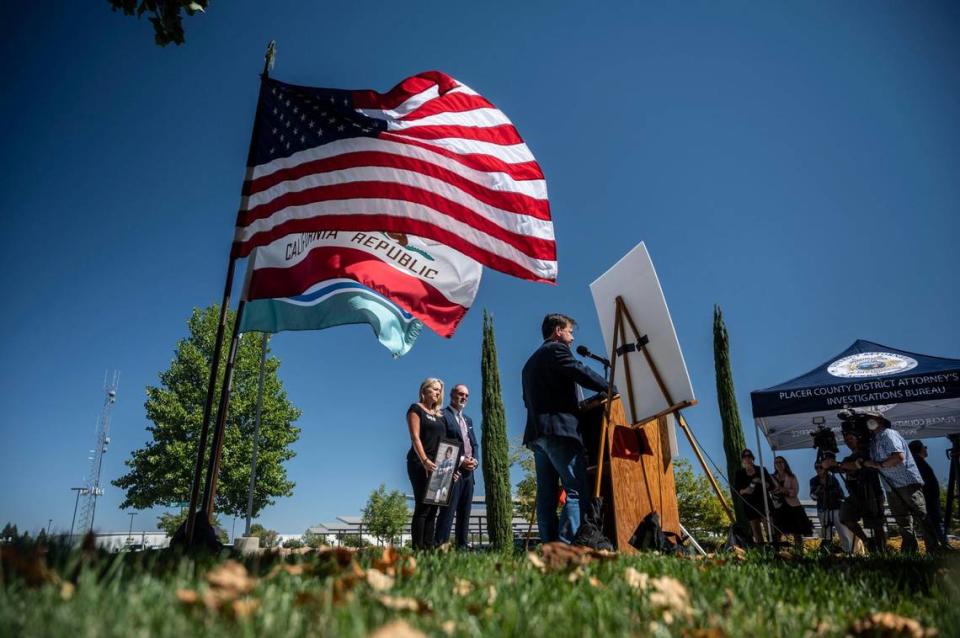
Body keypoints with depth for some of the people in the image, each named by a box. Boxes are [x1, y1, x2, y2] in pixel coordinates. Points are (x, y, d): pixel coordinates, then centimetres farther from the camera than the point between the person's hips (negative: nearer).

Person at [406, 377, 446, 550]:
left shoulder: (438, 415, 20)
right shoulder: (416, 409, 0)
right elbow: (415, 437, -11)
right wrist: (425, 461, -23)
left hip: (436, 465, 7)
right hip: (420, 464, -7)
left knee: (433, 508, 3)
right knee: (422, 507, -11)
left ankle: (428, 547, 5)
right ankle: (418, 548, -9)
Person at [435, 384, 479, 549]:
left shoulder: (468, 420, 22)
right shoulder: (442, 415, -2)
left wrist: (474, 460, 1)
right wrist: (460, 460, -15)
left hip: (468, 471, 7)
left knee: (465, 512, 6)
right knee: (448, 510, -11)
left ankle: (461, 546, 9)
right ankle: (441, 546, -11)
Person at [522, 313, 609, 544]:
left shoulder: (531, 362, 27)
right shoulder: (556, 349, 1)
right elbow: (582, 374, -11)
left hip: (536, 432, 9)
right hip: (559, 429, -9)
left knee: (546, 495, 5)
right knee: (578, 490, -11)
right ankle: (566, 547, -19)